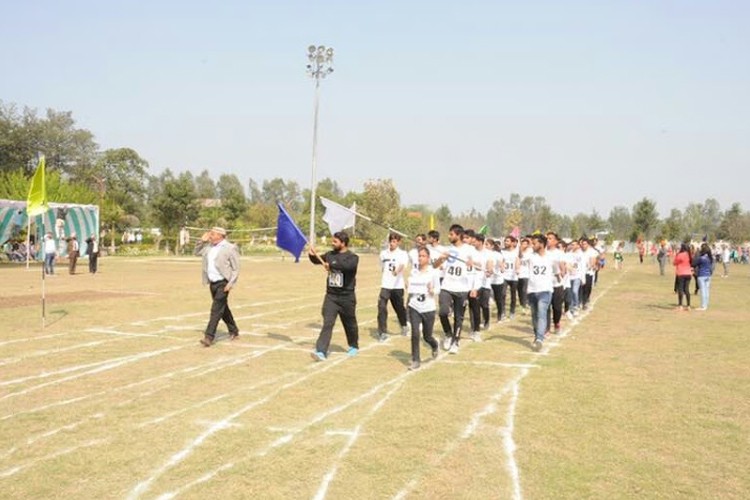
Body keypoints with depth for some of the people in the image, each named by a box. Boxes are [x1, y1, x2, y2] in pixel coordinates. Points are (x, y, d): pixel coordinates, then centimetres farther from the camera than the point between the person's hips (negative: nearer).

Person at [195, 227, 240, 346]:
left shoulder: (230, 248, -11)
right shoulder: (209, 247, 10)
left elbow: (236, 268, -10)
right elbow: (197, 252, 26)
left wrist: (231, 283, -17)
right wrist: (202, 241, 10)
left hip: (223, 283, -8)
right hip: (212, 283, 8)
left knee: (216, 309, -11)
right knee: (223, 308, 17)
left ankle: (209, 336, -12)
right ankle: (234, 331, 31)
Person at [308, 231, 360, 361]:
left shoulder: (352, 257, -10)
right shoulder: (330, 254, 6)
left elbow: (347, 265, -33)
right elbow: (317, 261, 23)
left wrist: (331, 265, -35)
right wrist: (312, 255, 3)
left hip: (346, 297, -3)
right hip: (331, 296, 3)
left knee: (350, 324, 14)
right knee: (327, 323, -9)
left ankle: (354, 346, 37)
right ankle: (321, 352, -16)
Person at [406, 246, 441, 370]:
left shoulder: (433, 272, -5)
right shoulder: (414, 272, 5)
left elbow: (438, 290, -4)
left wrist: (432, 291, -24)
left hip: (428, 308, -2)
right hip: (414, 308, 2)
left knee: (427, 336, 8)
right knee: (415, 334, -9)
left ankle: (435, 346, 43)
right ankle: (416, 360, 2)